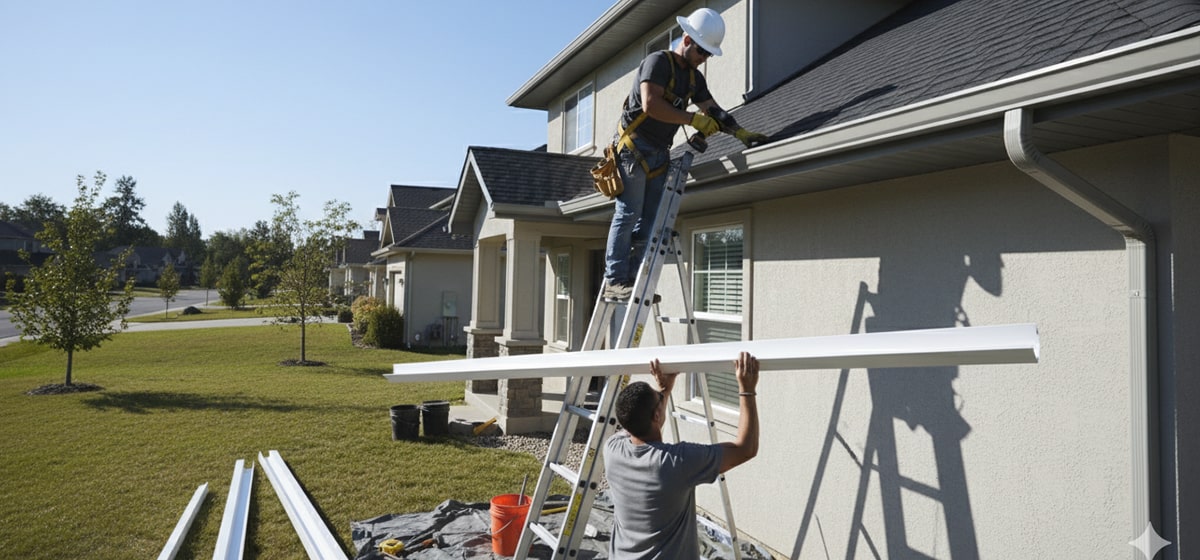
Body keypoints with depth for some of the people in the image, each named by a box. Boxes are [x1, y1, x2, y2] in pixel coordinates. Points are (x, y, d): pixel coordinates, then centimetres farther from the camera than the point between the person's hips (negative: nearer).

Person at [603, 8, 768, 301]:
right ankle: (615, 281, -10)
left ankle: (634, 281, 4)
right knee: (628, 214, -11)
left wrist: (742, 134, -2)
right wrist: (693, 119, -19)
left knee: (650, 220, 2)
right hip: (634, 145, -8)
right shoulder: (658, 61, -9)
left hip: (659, 152, 8)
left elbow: (714, 111, 13)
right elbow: (651, 105, -22)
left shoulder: (695, 78, 16)